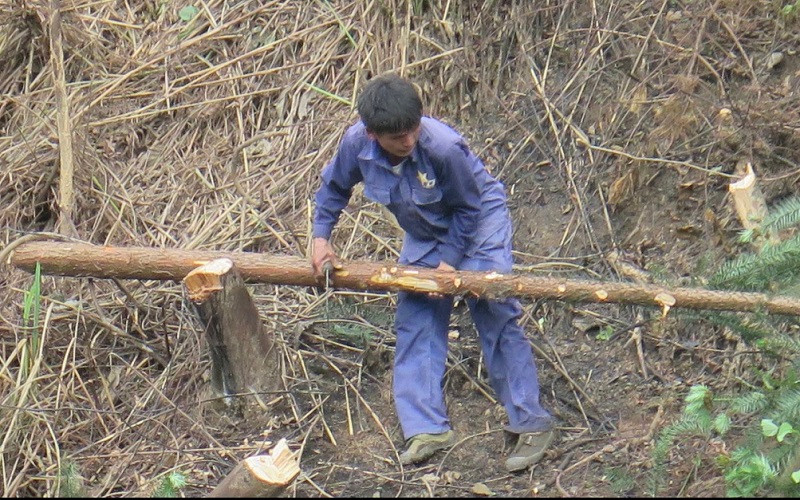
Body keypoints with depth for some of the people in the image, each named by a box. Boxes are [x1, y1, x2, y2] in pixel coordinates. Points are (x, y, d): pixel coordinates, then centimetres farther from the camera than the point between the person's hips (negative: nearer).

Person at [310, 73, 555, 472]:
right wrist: (320, 237, -5)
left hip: (478, 223, -5)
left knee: (494, 315, -12)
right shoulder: (356, 144, -23)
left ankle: (531, 423, -7)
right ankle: (428, 427, 5)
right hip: (424, 235, 5)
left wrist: (450, 261, -18)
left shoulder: (443, 148, -36)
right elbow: (334, 187, 1)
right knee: (415, 323, 0)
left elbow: (468, 207, -19)